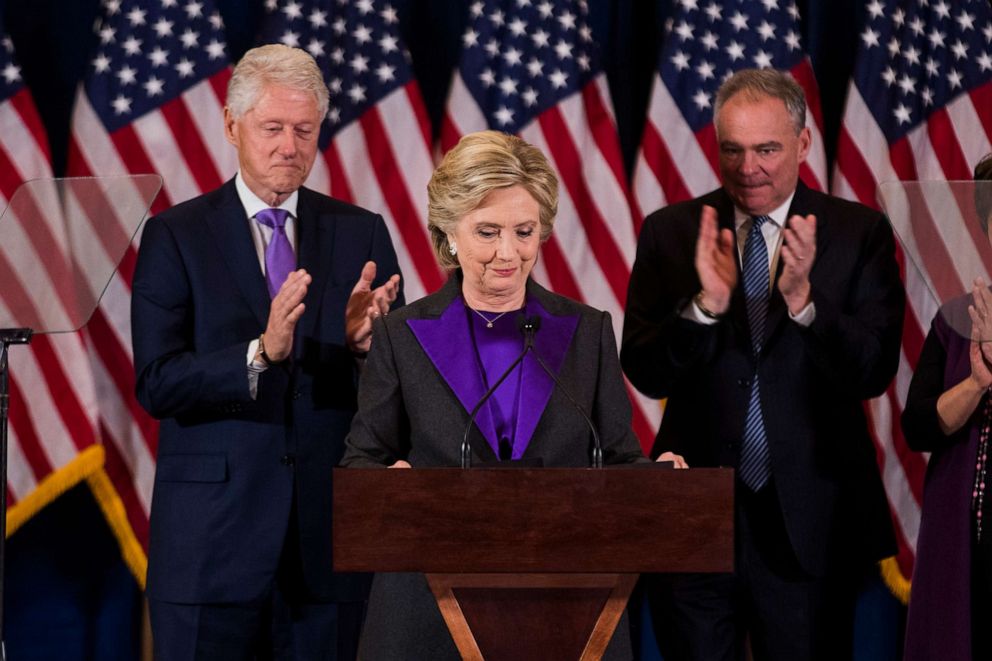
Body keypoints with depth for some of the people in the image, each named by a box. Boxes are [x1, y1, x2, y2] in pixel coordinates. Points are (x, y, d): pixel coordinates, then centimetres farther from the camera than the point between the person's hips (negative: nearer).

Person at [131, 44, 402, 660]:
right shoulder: (176, 236, 0)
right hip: (212, 535, -2)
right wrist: (261, 353, -24)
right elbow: (158, 383, -10)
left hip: (331, 533, 2)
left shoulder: (362, 233, 8)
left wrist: (367, 341, -18)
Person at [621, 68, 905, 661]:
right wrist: (707, 302, -23)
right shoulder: (671, 233, 1)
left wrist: (802, 298, -25)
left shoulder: (859, 233, -2)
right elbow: (645, 373, -5)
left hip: (811, 525, -1)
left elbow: (873, 372, -10)